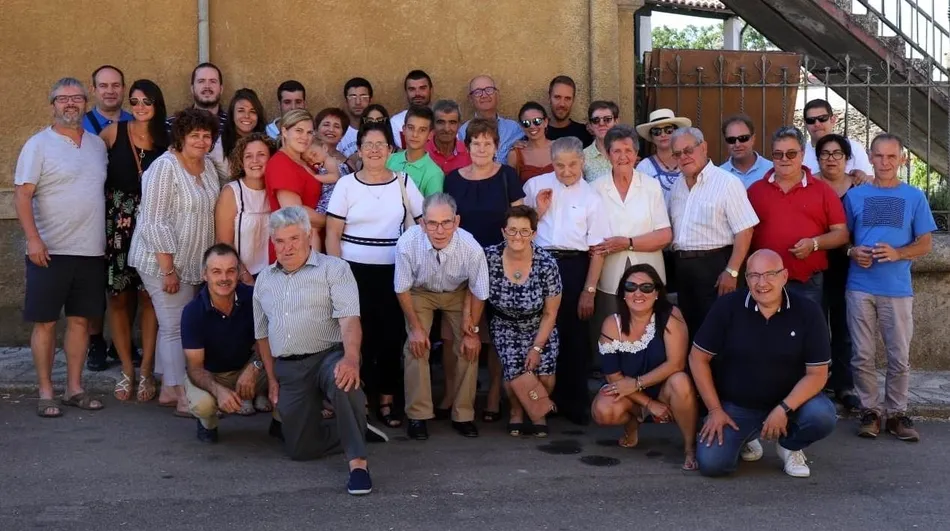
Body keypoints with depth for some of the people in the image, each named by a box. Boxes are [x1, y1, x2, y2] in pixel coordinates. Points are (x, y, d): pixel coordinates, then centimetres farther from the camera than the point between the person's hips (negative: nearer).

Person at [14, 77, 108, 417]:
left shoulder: (98, 144, 12)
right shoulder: (38, 145, -4)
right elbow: (22, 195, -9)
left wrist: (107, 235, 13)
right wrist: (33, 238, -19)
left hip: (91, 251, 5)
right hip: (49, 250, -5)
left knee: (81, 320, 10)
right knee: (45, 322, 2)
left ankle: (74, 389, 19)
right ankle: (45, 393, 11)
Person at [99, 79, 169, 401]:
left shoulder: (165, 140, 4)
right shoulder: (115, 132, 1)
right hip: (117, 223, 0)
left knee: (149, 296, -1)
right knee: (119, 297, 3)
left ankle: (147, 371, 7)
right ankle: (127, 370, 14)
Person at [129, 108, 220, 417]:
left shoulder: (208, 166, 9)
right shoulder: (165, 168, -15)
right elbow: (155, 223, -18)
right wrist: (168, 270, -19)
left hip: (192, 264, 8)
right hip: (164, 263, -8)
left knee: (172, 326, 13)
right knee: (177, 328, -6)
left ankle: (168, 390, 21)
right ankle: (185, 399, -2)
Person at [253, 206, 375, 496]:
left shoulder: (333, 269, -1)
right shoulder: (265, 279, 17)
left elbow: (349, 318, -15)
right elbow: (262, 333, 22)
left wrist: (351, 358, -33)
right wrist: (272, 379, 14)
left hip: (328, 356, -5)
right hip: (287, 369, 5)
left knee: (344, 382, -41)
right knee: (299, 448, -4)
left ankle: (357, 461, -32)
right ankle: (355, 431, 21)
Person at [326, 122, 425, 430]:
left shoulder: (404, 183, 5)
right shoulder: (346, 185, 2)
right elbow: (332, 234, 0)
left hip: (392, 273, 1)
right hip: (354, 271, -1)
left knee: (391, 336, 1)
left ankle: (386, 401, 12)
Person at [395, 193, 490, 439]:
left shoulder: (472, 248, -36)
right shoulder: (407, 244, -36)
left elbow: (478, 293, -16)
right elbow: (403, 289, -17)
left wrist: (472, 331, -8)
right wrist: (416, 327, -13)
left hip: (458, 293, 1)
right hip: (420, 292, 0)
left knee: (470, 349, -7)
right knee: (416, 347, -15)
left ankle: (463, 415, 9)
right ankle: (417, 415, -1)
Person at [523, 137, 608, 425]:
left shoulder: (590, 196, 2)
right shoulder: (535, 186, 6)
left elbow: (597, 248, -1)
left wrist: (589, 290, -6)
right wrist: (538, 210, -6)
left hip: (574, 266, -1)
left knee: (574, 334, 4)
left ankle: (575, 402, 18)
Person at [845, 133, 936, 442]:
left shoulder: (915, 197, 5)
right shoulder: (855, 196, 7)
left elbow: (926, 243, 4)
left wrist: (897, 253, -14)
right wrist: (852, 252, -10)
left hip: (898, 289, 0)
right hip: (860, 287, 1)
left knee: (899, 358, 3)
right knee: (863, 356, 4)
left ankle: (896, 413, 15)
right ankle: (870, 411, 16)